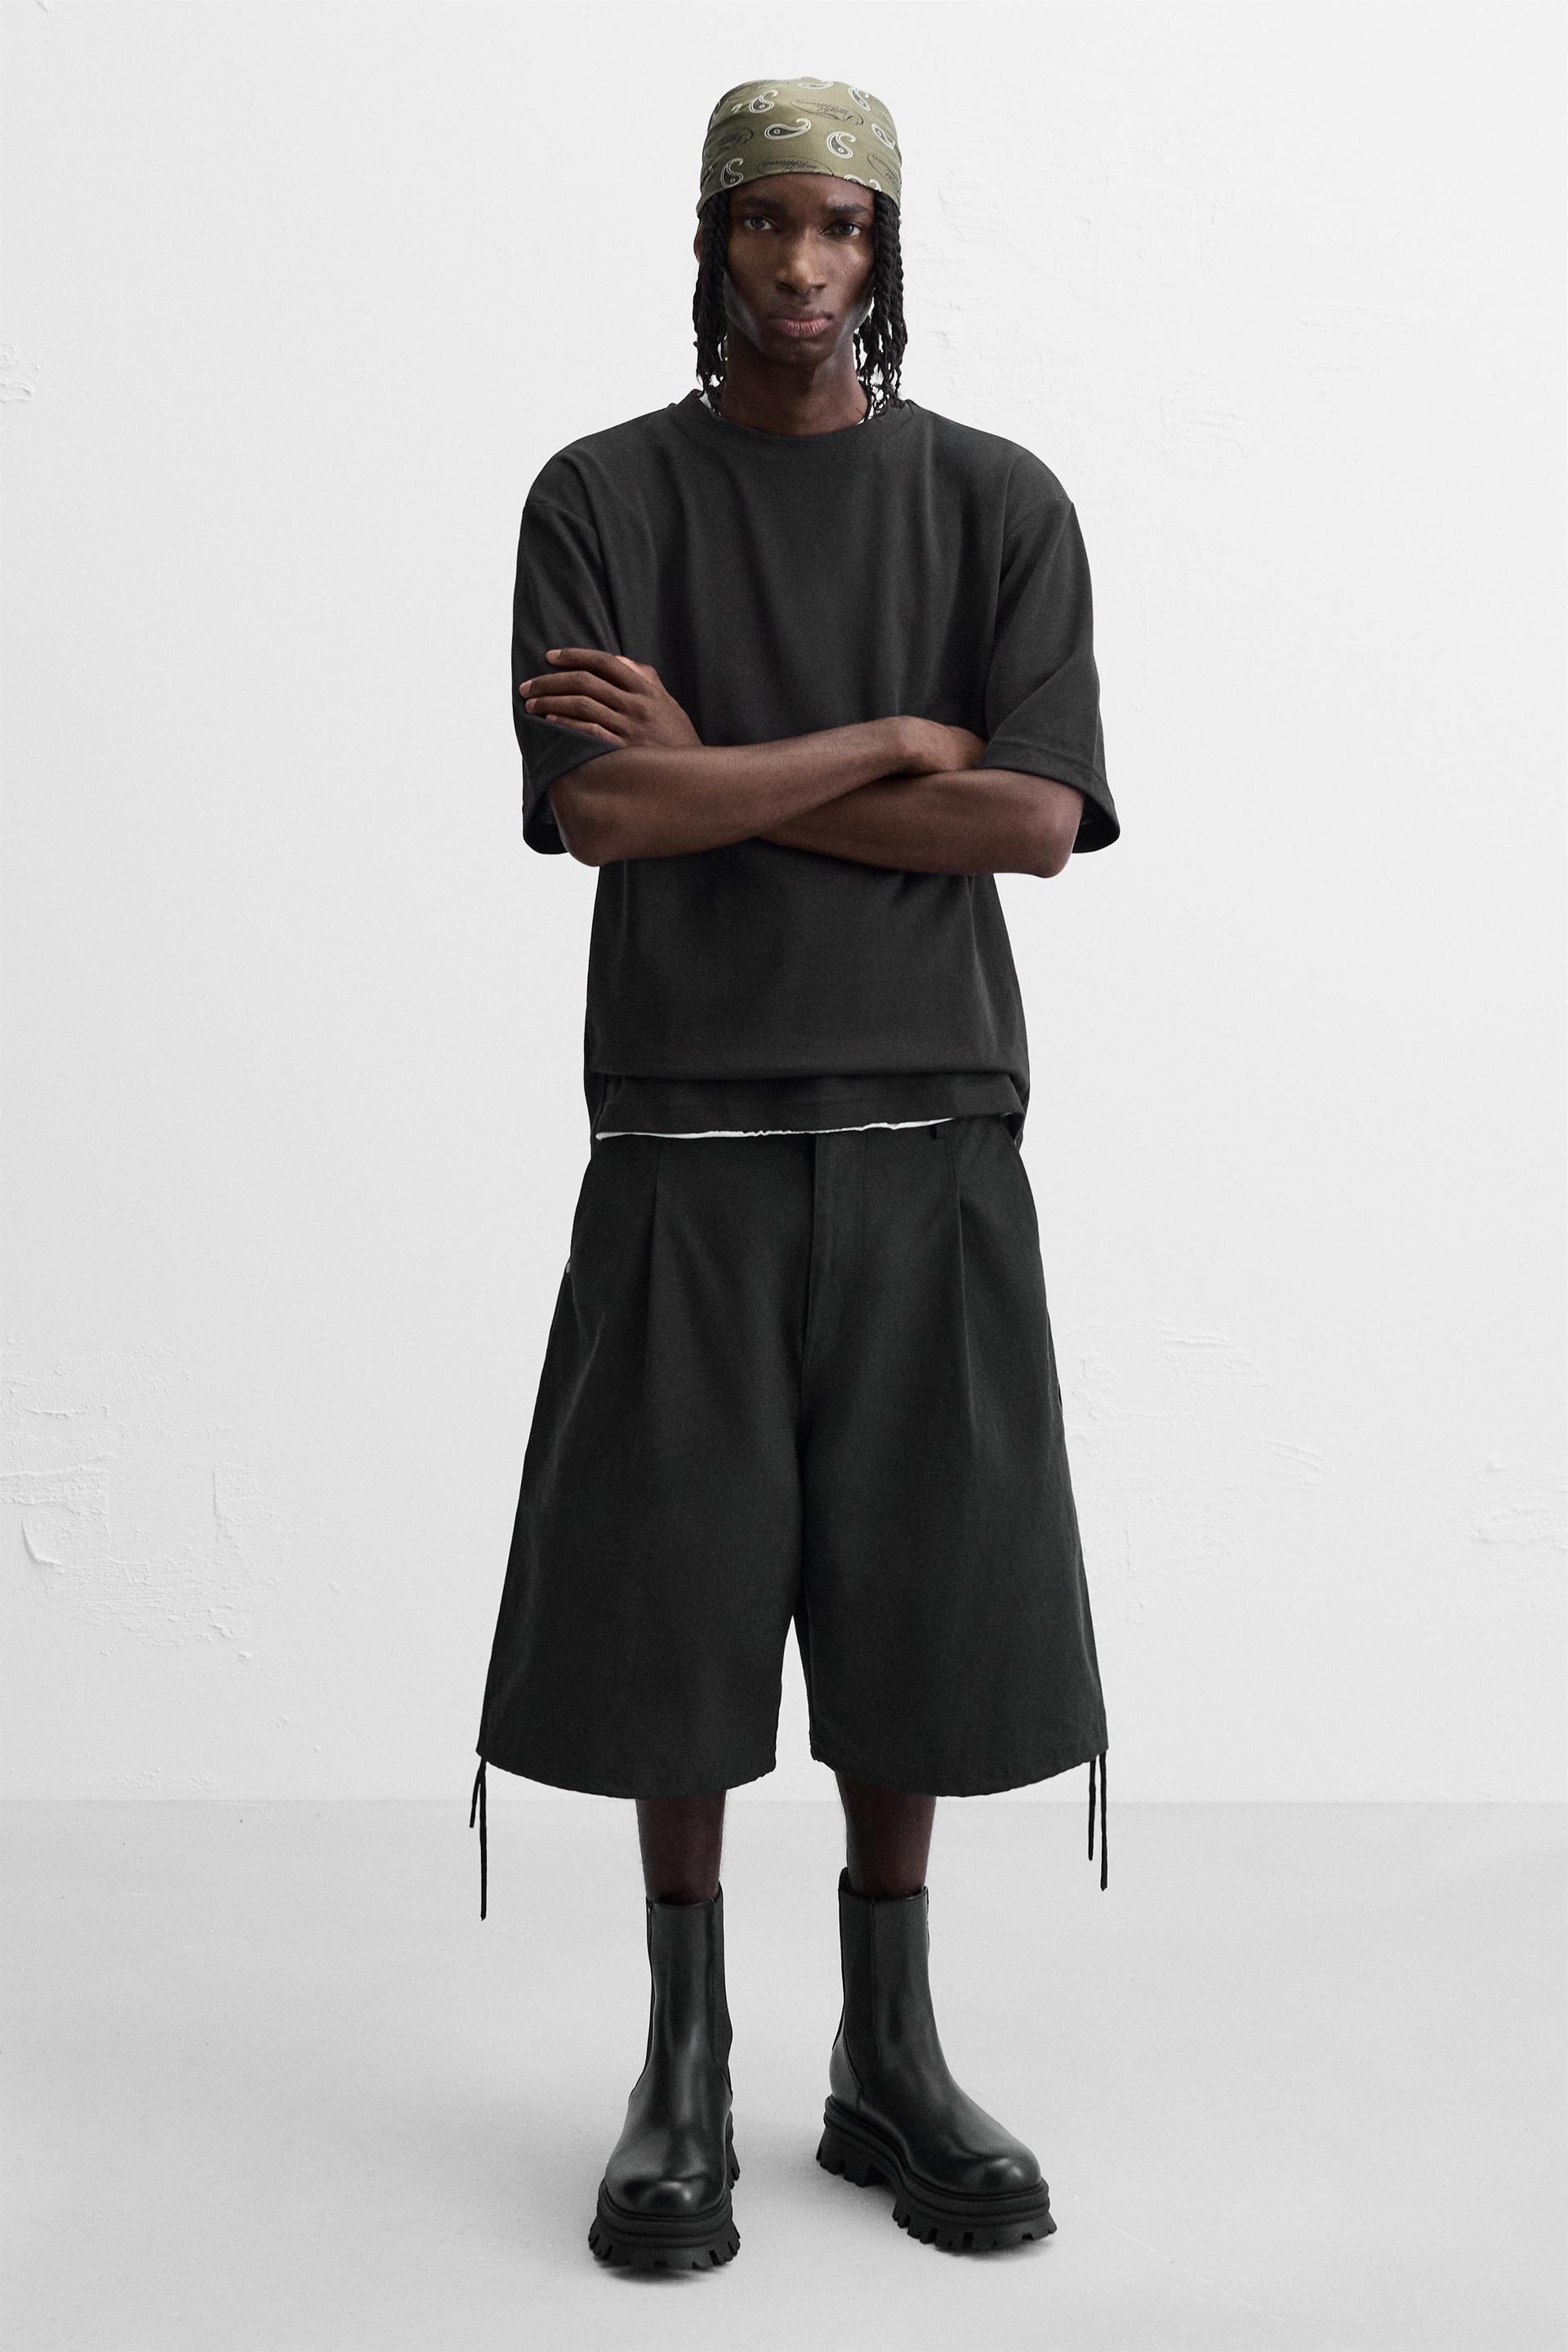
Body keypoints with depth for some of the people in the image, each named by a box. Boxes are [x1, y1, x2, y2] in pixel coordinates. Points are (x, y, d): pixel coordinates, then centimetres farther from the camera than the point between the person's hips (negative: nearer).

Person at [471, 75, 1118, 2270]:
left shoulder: (998, 501, 7)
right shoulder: (602, 497, 4)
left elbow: (1037, 821, -6)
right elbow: (599, 812, -11)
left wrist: (718, 779, -9)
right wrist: (898, 738, -7)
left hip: (930, 1130, 1)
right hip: (690, 1129, -1)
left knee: (912, 1591, 6)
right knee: (677, 1594, 2)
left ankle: (892, 2059, 20)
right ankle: (685, 2071, 17)